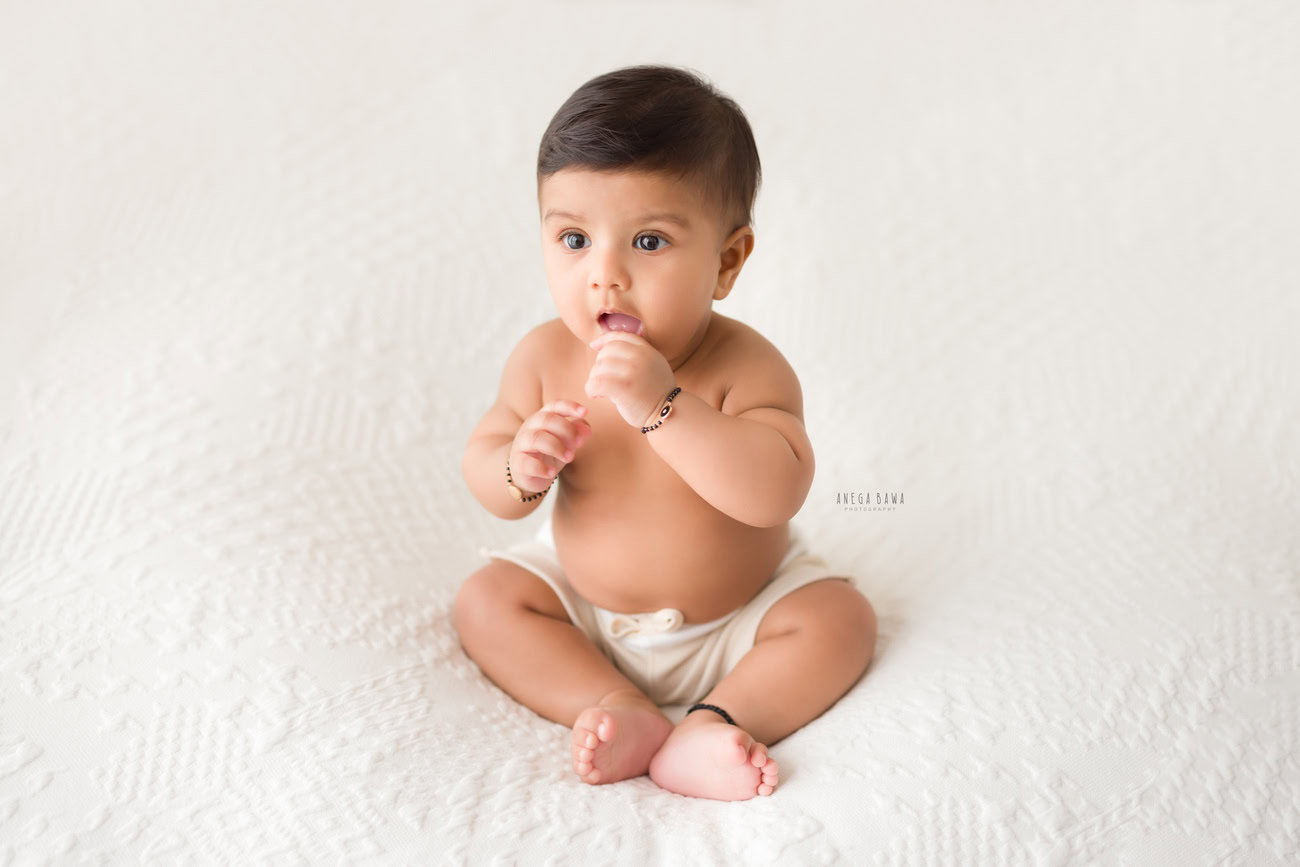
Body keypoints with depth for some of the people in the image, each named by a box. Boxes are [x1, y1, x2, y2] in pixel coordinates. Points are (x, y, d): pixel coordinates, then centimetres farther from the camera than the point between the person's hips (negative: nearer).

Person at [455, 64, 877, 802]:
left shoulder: (747, 367, -27)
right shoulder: (546, 358, -15)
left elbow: (776, 495, -42)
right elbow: (482, 467, -5)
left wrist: (663, 406, -49)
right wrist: (519, 469, -31)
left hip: (737, 616, -3)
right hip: (584, 608, 3)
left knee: (839, 618, -20)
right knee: (486, 601, -12)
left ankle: (708, 728, -28)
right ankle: (622, 711, -22)